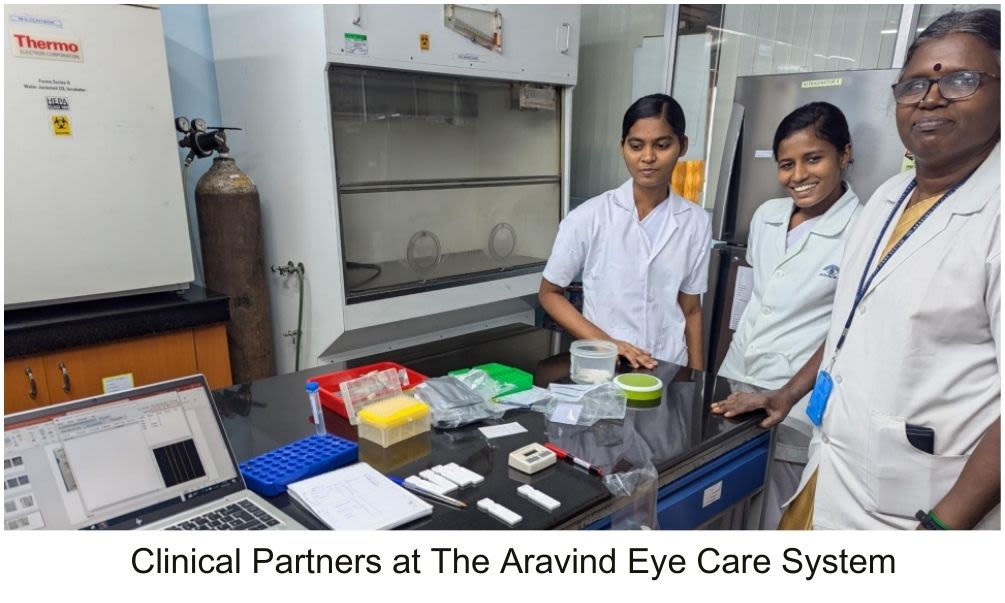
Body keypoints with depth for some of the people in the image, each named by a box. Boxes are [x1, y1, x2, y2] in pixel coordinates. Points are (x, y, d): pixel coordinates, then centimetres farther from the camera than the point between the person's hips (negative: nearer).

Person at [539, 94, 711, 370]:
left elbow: (691, 310, 9)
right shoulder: (589, 217, -7)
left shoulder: (696, 222, 1)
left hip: (670, 370, 3)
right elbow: (549, 294, 1)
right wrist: (605, 343, -10)